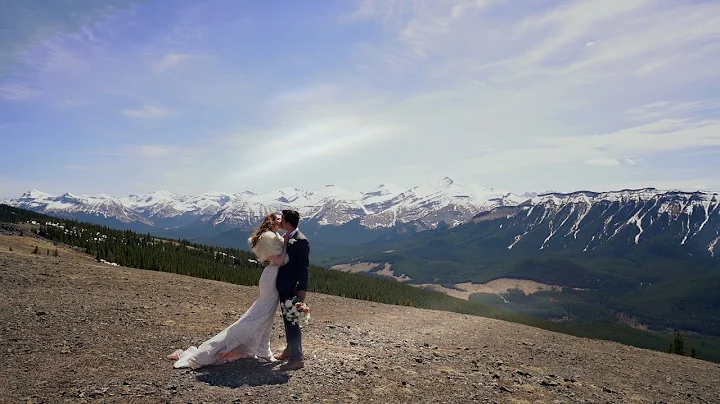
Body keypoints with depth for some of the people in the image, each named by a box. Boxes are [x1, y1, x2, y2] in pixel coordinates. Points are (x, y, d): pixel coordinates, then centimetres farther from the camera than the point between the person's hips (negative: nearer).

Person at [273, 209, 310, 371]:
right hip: (283, 286, 9)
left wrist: (302, 290, -20)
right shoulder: (285, 237, 9)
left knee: (292, 321, -4)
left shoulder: (301, 241, -18)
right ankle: (290, 349, 35)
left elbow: (304, 267, -19)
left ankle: (297, 358, 5)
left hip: (292, 288, -9)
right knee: (287, 320, 20)